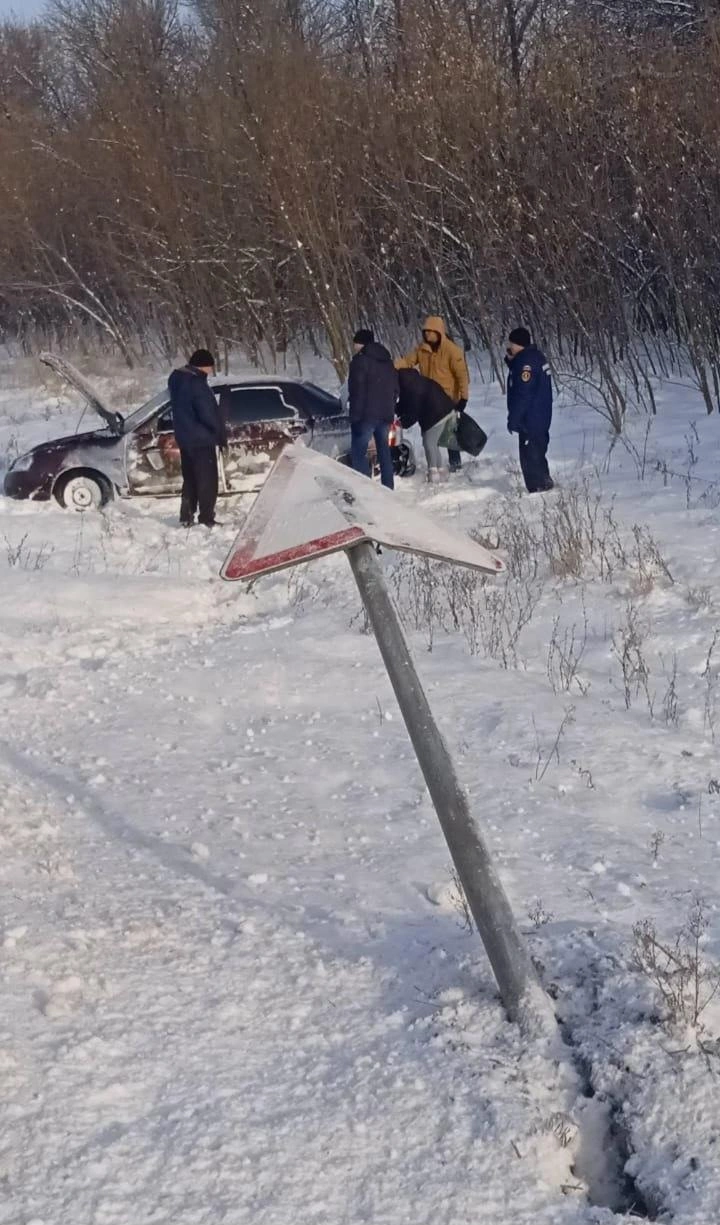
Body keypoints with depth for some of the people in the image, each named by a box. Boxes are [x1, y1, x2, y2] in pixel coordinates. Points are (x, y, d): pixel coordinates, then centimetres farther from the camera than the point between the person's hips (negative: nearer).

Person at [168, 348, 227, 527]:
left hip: (184, 437, 9)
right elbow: (208, 414, -23)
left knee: (190, 479, 17)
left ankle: (186, 516, 19)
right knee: (207, 480, -1)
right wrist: (221, 435, -10)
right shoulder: (197, 383, -22)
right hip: (201, 439, -9)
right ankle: (207, 519, 0)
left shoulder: (177, 379, 8)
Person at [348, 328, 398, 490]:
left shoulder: (360, 360, -8)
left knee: (358, 452, -7)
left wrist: (355, 415, -12)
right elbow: (395, 389, 20)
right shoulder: (388, 362, 17)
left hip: (366, 415, -8)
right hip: (386, 414, 8)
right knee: (384, 451, 16)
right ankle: (388, 488, 17)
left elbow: (356, 390, -14)